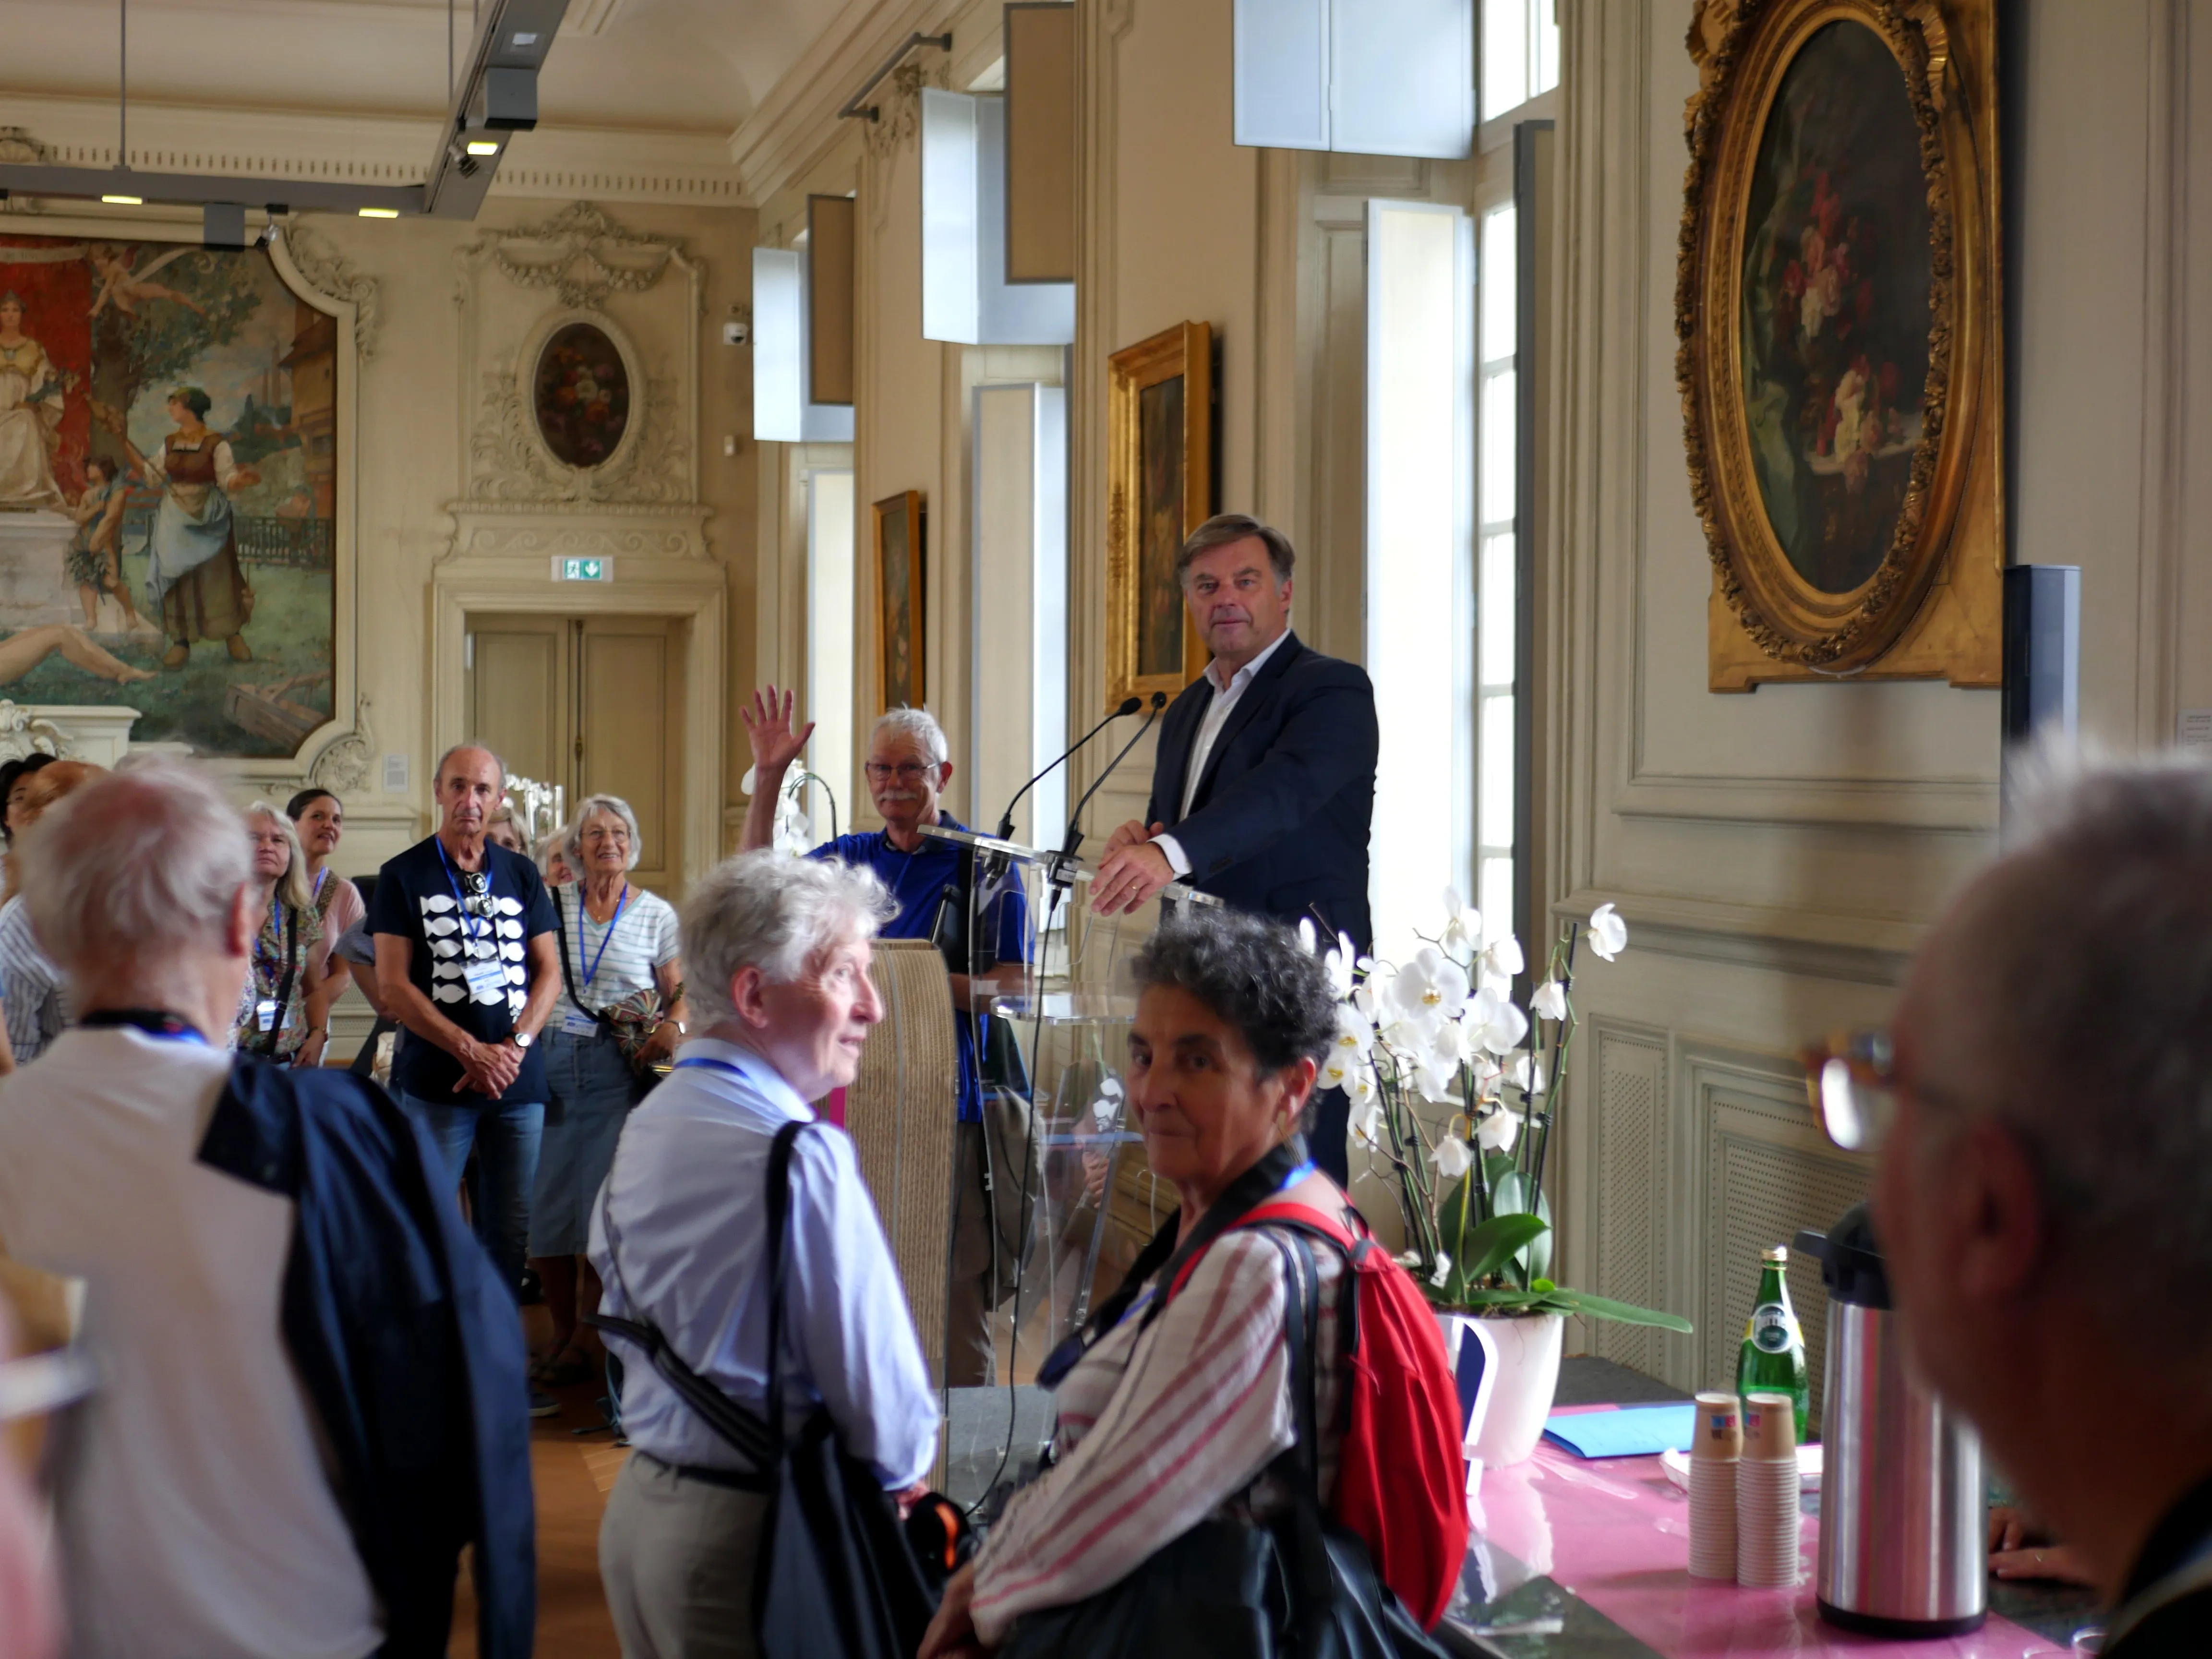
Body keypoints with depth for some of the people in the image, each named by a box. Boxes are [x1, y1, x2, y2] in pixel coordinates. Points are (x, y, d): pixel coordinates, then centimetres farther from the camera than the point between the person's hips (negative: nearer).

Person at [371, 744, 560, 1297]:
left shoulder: (521, 875, 13)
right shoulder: (404, 875, 2)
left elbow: (549, 972, 10)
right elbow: (392, 985, -4)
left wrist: (514, 1047, -7)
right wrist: (473, 1052, -12)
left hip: (520, 1081, 3)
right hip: (436, 1081, -3)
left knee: (511, 1229, 6)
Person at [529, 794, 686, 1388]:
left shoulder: (656, 915, 6)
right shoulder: (551, 905, 9)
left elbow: (682, 993, 6)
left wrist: (674, 1026, -14)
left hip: (620, 1068, -2)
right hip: (553, 1062, 2)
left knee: (604, 1203, -5)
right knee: (543, 1198, 1)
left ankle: (586, 1341, 8)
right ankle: (563, 1332, 16)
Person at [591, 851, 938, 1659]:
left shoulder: (644, 1127, 5)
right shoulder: (801, 1156, -22)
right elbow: (881, 1388, -21)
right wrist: (901, 1471, -2)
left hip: (640, 1502, 9)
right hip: (748, 1531, -8)